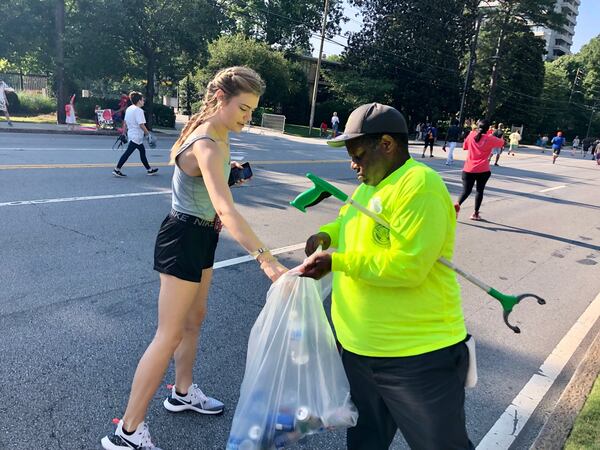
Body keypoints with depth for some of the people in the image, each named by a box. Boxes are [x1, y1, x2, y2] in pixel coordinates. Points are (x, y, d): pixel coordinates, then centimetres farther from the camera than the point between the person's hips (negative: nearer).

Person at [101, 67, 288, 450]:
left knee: (194, 318, 21)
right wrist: (266, 260, -50)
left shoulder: (218, 136, 5)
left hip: (202, 235, 10)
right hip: (183, 238, -10)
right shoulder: (207, 145, -28)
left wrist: (229, 171, 12)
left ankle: (183, 393, 42)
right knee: (170, 334, -3)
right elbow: (226, 209, -43)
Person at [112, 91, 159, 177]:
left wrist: (124, 133, 18)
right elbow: (141, 124, -21)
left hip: (131, 134, 10)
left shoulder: (129, 109, 11)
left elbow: (125, 123, 14)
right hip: (136, 136, -10)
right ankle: (117, 170, -3)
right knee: (128, 152, -6)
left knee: (142, 151, 16)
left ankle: (149, 169, 24)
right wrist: (147, 133, -14)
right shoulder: (139, 110, -16)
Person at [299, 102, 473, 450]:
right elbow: (349, 221, 26)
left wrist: (336, 261, -22)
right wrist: (327, 234, 4)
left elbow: (408, 265, -26)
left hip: (418, 356, -8)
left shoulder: (420, 185, -19)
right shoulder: (368, 186, 10)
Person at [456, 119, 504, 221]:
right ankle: (475, 213, 12)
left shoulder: (471, 135, 1)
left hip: (468, 169, 1)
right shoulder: (490, 138, -3)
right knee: (480, 190, 12)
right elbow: (502, 142, 15)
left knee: (466, 190, 7)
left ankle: (457, 204, -21)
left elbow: (465, 146, 14)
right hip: (483, 170, -1)